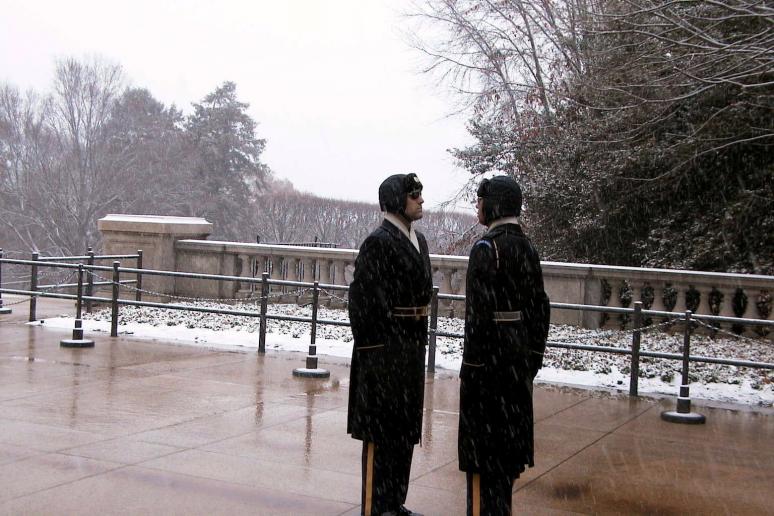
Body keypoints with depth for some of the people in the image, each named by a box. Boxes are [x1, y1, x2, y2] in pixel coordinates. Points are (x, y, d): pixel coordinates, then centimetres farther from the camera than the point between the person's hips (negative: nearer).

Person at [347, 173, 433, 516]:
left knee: (405, 427, 14)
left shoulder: (417, 240, 13)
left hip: (412, 343, 9)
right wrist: (369, 348, -17)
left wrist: (420, 338, 16)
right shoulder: (378, 242, -14)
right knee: (381, 426, 0)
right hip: (385, 345, -9)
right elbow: (362, 296, -16)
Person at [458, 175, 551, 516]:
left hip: (490, 355, -8)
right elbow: (539, 307, 12)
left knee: (483, 439, 0)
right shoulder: (528, 248, 9)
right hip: (519, 357, 8)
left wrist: (470, 366, -16)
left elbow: (479, 312, -20)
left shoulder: (486, 248, -16)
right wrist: (533, 357, 17)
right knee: (507, 431, 16)